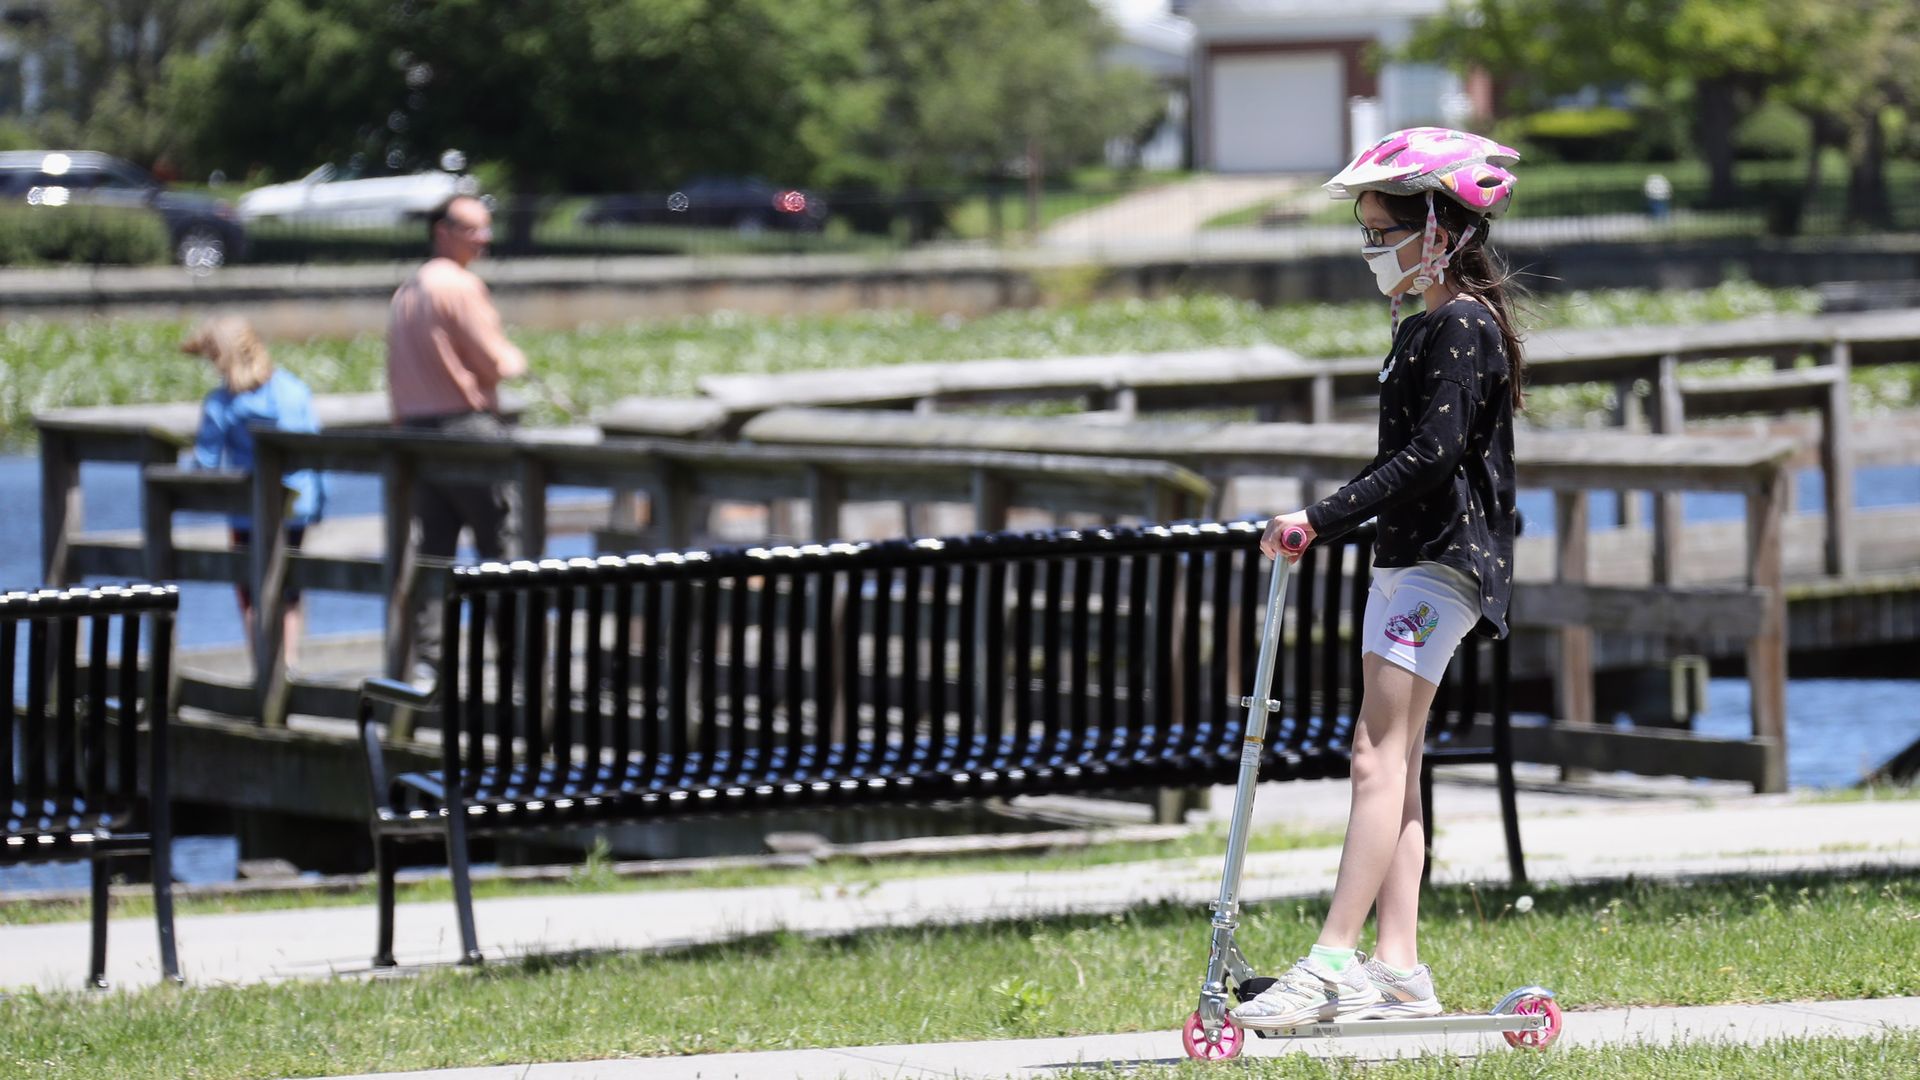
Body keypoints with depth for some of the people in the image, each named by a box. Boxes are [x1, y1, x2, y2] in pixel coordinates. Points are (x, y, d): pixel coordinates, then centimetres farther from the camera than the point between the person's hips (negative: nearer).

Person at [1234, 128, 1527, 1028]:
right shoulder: (1423, 330, 17)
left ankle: (1334, 960, -19)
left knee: (1378, 755, -14)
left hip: (1443, 563, -10)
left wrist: (1325, 520, -26)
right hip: (1408, 560, 10)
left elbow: (1431, 453, -23)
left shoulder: (1464, 329, -13)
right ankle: (1395, 967, 6)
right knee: (1394, 765, 7)